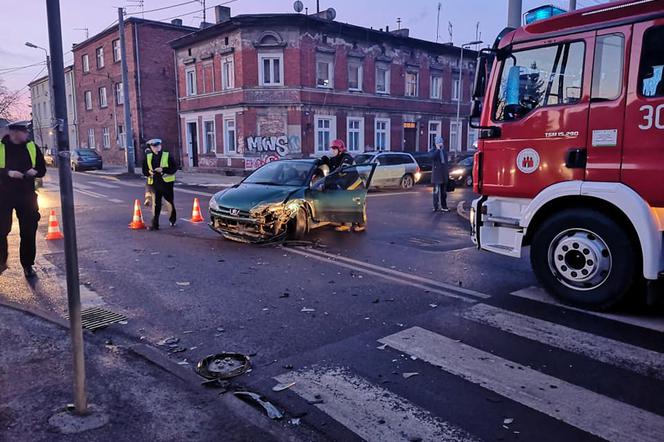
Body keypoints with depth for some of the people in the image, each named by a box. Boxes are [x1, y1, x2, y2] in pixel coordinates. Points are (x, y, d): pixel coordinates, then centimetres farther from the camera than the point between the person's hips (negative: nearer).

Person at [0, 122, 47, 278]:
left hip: (27, 195, 2)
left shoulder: (32, 147, 3)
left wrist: (35, 171, -12)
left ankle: (28, 265, 16)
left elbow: (42, 169, 8)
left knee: (29, 232, 5)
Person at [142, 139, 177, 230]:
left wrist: (163, 169, -21)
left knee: (170, 202, 9)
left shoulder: (167, 156, -2)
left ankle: (173, 220, 30)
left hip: (166, 183, -2)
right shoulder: (148, 158, 9)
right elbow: (144, 170, 12)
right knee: (155, 204, -1)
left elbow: (174, 168, -8)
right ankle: (154, 224, 2)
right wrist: (149, 172, -11)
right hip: (155, 183, 2)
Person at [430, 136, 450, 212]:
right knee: (436, 191, -6)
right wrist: (438, 149, -18)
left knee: (444, 192, 11)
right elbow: (432, 156, -28)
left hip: (444, 175, 7)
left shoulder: (444, 150, 16)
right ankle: (436, 207, -1)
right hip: (436, 174, -7)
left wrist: (447, 173, 17)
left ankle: (443, 206, 19)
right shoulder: (433, 150, -3)